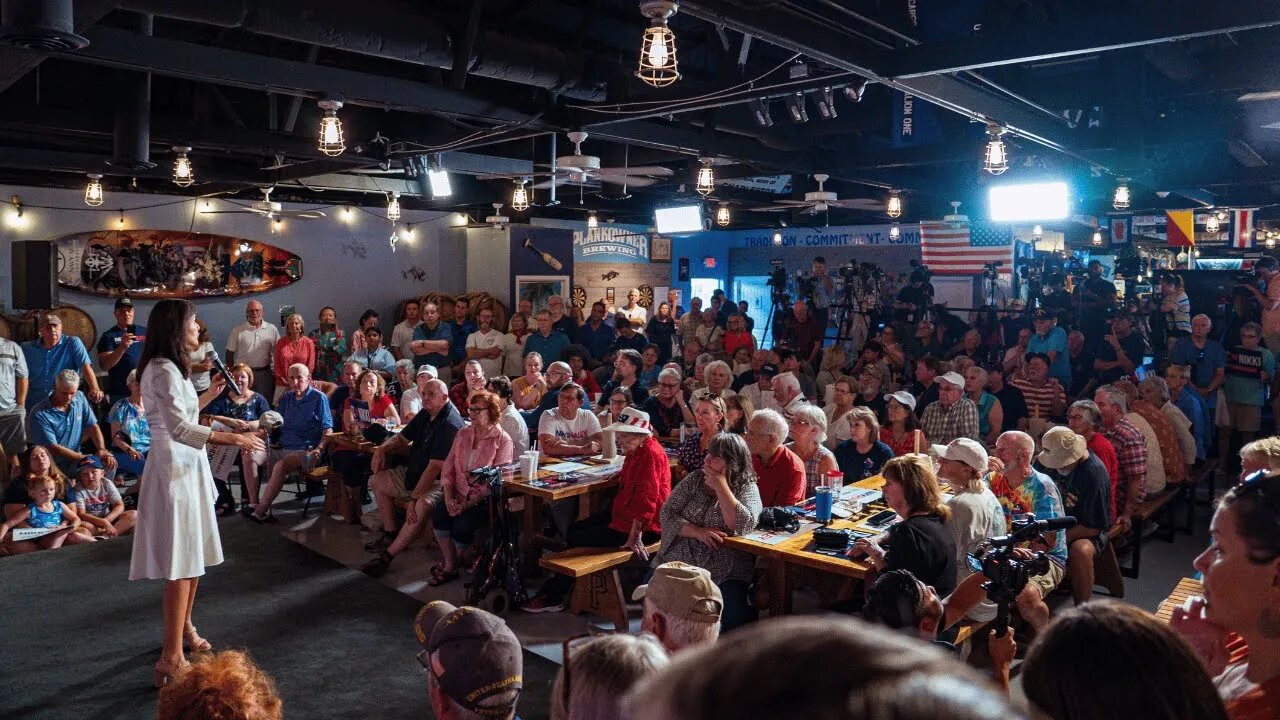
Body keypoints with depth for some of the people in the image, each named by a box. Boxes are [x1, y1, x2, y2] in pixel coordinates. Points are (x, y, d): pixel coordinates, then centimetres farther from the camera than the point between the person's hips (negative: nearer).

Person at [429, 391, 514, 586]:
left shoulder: (503, 440, -6)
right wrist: (449, 497, -9)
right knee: (439, 511, -24)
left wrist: (470, 503, -18)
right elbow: (449, 466, 6)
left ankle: (451, 564, 2)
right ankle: (449, 566, -10)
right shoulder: (463, 434, 12)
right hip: (460, 494, 5)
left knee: (463, 523, -27)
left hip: (485, 499, -4)